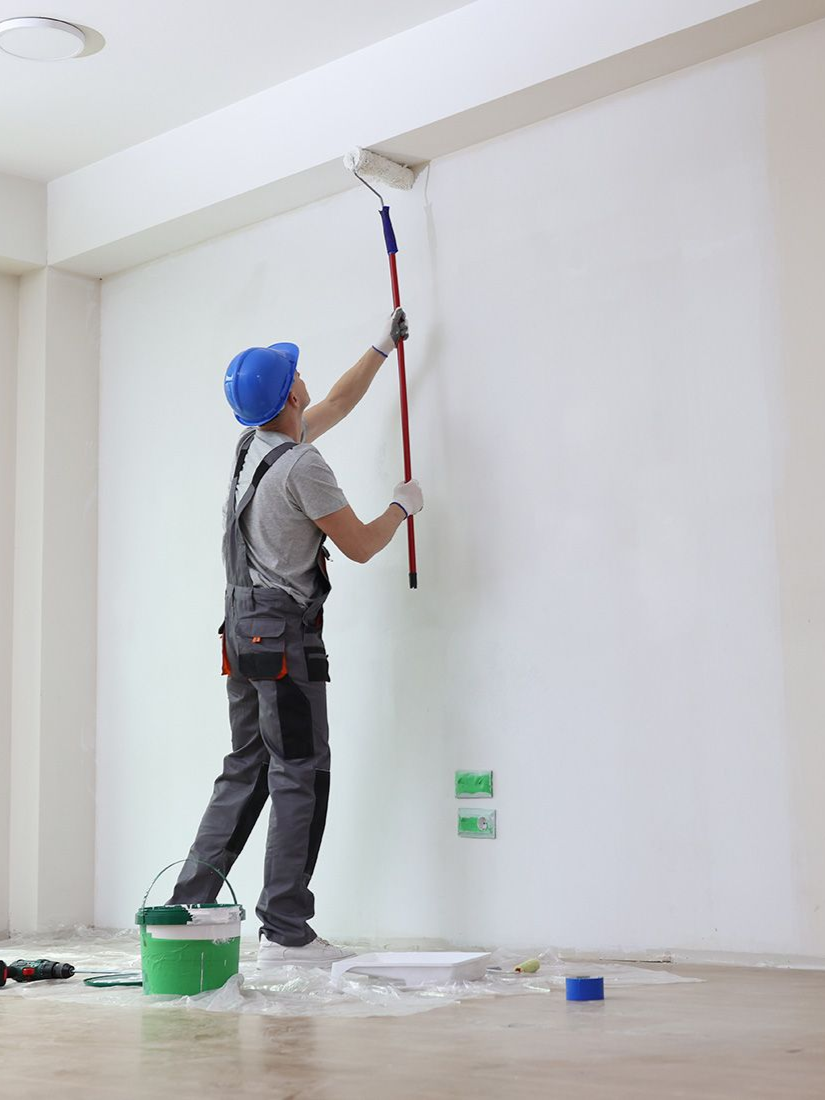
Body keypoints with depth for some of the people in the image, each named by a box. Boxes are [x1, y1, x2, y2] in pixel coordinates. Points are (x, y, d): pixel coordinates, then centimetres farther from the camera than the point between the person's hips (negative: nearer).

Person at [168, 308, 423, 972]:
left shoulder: (256, 445, 13)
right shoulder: (301, 464, -15)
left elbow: (337, 405, 30)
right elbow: (360, 546, -8)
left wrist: (384, 348, 39)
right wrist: (404, 506, 11)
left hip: (243, 629, 9)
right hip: (284, 630, -9)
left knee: (247, 770, 13)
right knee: (300, 775, -6)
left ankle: (189, 906, 13)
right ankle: (285, 934, -5)